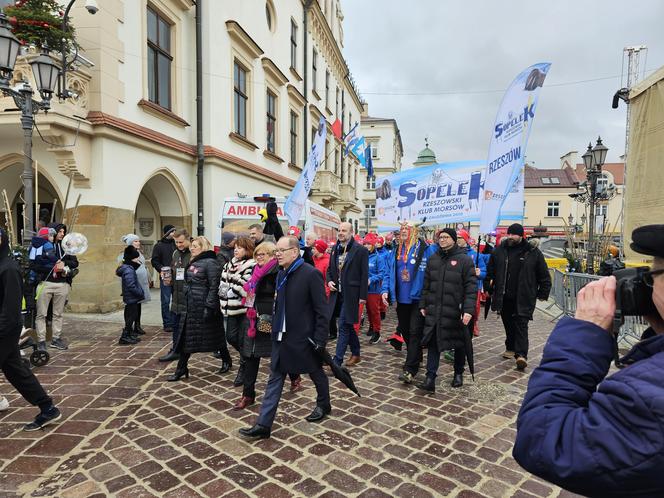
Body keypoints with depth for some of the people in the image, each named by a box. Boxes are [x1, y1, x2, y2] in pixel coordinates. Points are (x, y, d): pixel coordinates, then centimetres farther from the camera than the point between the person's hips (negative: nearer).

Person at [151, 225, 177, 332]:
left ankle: (174, 322, 17)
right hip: (165, 277, -3)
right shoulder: (158, 246, 2)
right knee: (165, 301, 2)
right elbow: (154, 261, -1)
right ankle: (167, 324, 10)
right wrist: (161, 269, -16)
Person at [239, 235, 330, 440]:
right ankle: (263, 425, 12)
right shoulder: (281, 274, 5)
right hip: (282, 336, 6)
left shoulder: (311, 274, -18)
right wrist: (275, 326, 15)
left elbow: (321, 310, -17)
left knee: (316, 372, 17)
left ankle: (324, 405, 42)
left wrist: (320, 339, -18)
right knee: (275, 378, 6)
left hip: (304, 337, -6)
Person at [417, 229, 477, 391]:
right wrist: (423, 305, 11)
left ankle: (458, 373, 33)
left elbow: (471, 287, -11)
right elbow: (426, 285, 14)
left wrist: (469, 310, -19)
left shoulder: (465, 259, -6)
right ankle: (430, 379, 3)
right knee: (433, 343, 0)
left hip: (455, 311, -3)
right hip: (434, 310, 3)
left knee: (459, 344, 13)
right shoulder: (433, 259, 9)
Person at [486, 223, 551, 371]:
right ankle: (510, 348, 29)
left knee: (521, 325, -9)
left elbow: (544, 276, 5)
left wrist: (543, 294, 2)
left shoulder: (533, 253, -1)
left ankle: (521, 355, -12)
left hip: (523, 298, -3)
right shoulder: (499, 251, 6)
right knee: (508, 324, 13)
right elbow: (490, 271, 15)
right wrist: (490, 289, 13)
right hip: (504, 297, 4)